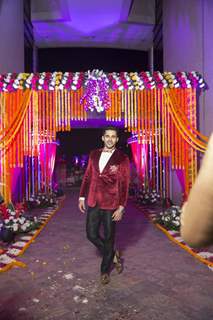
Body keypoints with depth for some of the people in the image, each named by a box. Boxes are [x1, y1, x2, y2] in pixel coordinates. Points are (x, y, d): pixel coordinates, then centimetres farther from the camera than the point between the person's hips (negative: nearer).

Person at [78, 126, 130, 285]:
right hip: (93, 203, 4)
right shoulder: (94, 155, 7)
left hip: (111, 205, -4)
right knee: (92, 234, 9)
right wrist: (82, 197, 9)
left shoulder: (122, 158, -7)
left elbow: (124, 184, -8)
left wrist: (121, 207, -12)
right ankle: (113, 255, 35)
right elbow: (87, 176, 11)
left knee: (109, 238, 9)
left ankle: (105, 270, 32)